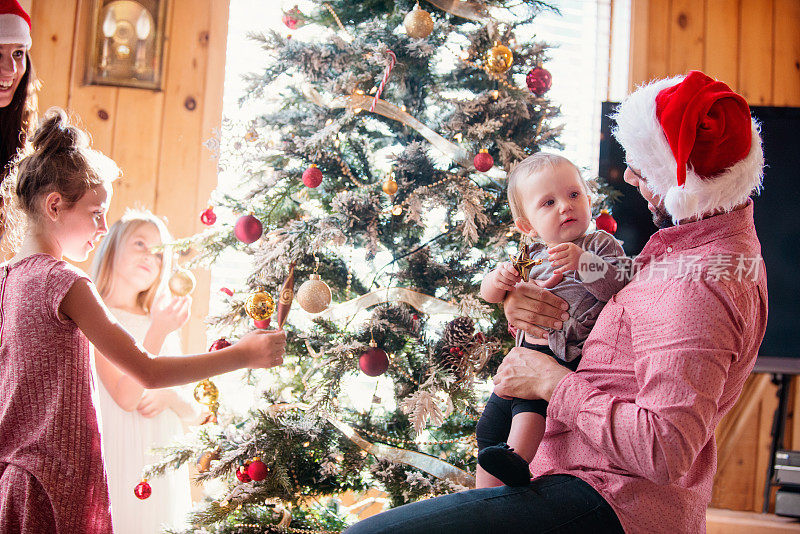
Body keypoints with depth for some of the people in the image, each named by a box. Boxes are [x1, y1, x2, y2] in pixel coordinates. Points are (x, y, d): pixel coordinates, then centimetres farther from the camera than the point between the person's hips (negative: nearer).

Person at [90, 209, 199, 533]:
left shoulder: (166, 324, 13)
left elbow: (193, 414, 13)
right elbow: (125, 397, -17)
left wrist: (169, 397, -8)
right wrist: (157, 333, -23)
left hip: (161, 464, 5)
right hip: (114, 464, -5)